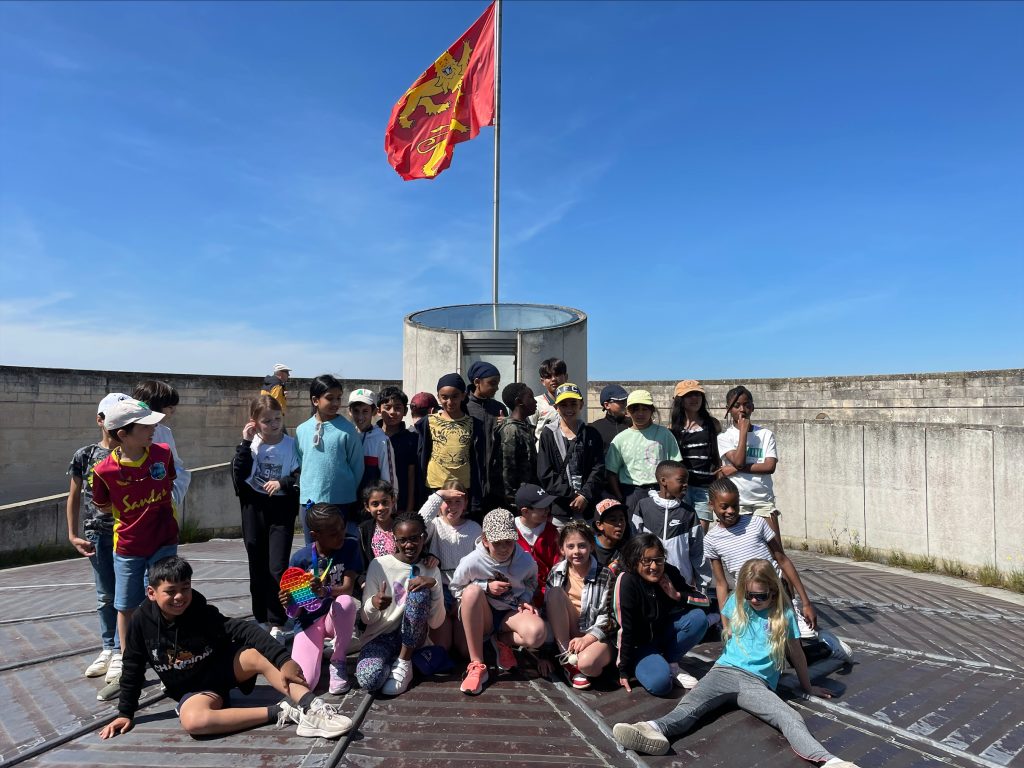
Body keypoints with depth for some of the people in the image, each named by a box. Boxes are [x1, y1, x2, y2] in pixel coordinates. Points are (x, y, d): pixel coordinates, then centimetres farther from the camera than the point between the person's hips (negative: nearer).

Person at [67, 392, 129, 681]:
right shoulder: (85, 455, 0)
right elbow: (74, 497, 7)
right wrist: (73, 534, 3)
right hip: (97, 534, 2)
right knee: (105, 596, 13)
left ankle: (120, 653, 12)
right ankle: (107, 649, 28)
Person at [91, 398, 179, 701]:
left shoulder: (162, 453, -12)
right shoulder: (105, 470, -17)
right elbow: (102, 506, 0)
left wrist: (158, 508, 2)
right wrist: (135, 510, -4)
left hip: (164, 542, 0)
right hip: (127, 547, 0)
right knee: (126, 607, 14)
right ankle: (123, 667, 34)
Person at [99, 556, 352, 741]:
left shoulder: (202, 613, -16)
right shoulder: (142, 621, -12)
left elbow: (244, 630, -25)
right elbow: (133, 669, 2)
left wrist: (283, 660, -36)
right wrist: (125, 713, 3)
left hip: (223, 668, 0)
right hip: (194, 689, 1)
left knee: (258, 654, -33)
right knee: (193, 721, -35)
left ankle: (313, 709, -40)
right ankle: (279, 712, -30)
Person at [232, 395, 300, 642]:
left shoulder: (291, 444, -7)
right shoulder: (250, 443, -2)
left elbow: (302, 477, -4)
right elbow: (239, 475, -12)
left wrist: (283, 483, -19)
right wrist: (245, 443, -16)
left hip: (282, 509, -2)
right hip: (254, 508, 2)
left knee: (277, 568, -5)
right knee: (257, 567, 13)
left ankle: (277, 624, 5)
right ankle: (261, 619, 29)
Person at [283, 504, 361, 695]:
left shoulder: (350, 547, -13)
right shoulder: (300, 558, -14)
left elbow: (348, 588, -20)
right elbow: (295, 612, -7)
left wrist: (326, 592, -42)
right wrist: (290, 606, -31)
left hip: (336, 617, 1)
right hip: (309, 620, 0)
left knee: (346, 602, -36)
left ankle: (337, 662, -9)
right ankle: (318, 649, 15)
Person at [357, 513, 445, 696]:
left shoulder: (431, 571, -1)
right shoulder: (379, 565, -4)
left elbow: (435, 623, -9)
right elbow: (366, 618, -3)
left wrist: (434, 586, -24)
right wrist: (374, 604, -27)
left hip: (411, 637, 2)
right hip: (380, 636, -2)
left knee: (420, 592, -27)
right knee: (368, 680, -34)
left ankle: (403, 664, -14)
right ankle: (392, 662, 1)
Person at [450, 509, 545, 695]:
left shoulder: (526, 561, -9)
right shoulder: (471, 562, -17)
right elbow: (455, 590, -4)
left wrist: (525, 600, -8)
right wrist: (486, 588, -18)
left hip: (511, 613, 1)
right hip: (481, 618, -1)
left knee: (537, 632, -34)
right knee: (472, 590, -36)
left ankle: (501, 641, 3)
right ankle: (477, 665, -27)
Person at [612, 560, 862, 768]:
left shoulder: (784, 614, 3)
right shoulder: (736, 602, 10)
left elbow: (796, 653, 15)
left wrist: (807, 687, 24)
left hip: (757, 684, 0)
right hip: (724, 671, 0)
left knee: (790, 719, -30)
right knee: (690, 705, -30)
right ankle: (656, 730, -56)